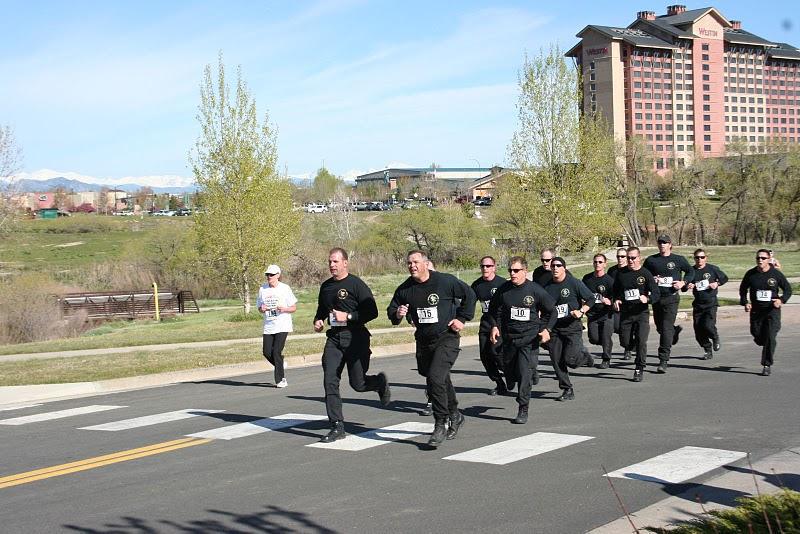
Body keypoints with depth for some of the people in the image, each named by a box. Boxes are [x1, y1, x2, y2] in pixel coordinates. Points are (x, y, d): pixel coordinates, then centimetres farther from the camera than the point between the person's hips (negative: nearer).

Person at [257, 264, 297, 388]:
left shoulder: (285, 288, -3)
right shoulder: (262, 289, 8)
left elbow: (294, 308, 0)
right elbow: (259, 307, 17)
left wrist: (284, 309, -19)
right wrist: (262, 309, -7)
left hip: (282, 326, -4)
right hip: (268, 326, 5)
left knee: (276, 352, -11)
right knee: (267, 352, -1)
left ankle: (280, 380, 0)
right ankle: (281, 368, 28)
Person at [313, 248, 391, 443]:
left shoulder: (356, 284, -8)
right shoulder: (326, 286, 12)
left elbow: (372, 312, -11)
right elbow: (322, 309, 28)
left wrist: (348, 316, -18)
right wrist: (317, 320, 8)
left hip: (355, 338, -5)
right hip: (334, 339, 5)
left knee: (358, 384, 1)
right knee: (330, 381, -7)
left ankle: (380, 382, 36)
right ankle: (337, 427, -3)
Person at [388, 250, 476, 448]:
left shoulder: (446, 281, -11)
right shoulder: (404, 289, -2)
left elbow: (469, 295, 3)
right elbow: (391, 311, 8)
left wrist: (462, 318, 0)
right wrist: (397, 314, -15)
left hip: (446, 338, -5)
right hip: (423, 341, 5)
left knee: (435, 378, -20)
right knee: (441, 381, 17)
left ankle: (440, 426, -11)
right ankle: (455, 416, 40)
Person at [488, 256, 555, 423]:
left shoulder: (535, 290, -7)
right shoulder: (503, 290, 0)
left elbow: (550, 311, 5)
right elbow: (494, 310, 15)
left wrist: (546, 329, -7)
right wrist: (495, 326, 0)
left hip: (530, 337, -4)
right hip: (509, 337, 4)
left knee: (524, 373, -11)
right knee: (509, 371, 12)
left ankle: (523, 411, -4)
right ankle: (532, 376, 44)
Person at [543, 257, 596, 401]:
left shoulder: (574, 283, -5)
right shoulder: (547, 287, 6)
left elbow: (591, 299, 1)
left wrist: (581, 311, -14)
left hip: (572, 326, -4)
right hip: (554, 328, 4)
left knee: (570, 359, -13)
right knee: (556, 360, 0)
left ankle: (584, 355, 22)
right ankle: (567, 390, 12)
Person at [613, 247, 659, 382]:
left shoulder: (646, 274, -4)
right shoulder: (621, 273, 6)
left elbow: (656, 294, -7)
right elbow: (615, 290, 20)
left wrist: (647, 298, -27)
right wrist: (616, 300, 0)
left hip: (641, 312, -3)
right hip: (625, 313, 3)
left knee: (641, 341, -14)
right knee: (625, 343, 3)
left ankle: (639, 369, 0)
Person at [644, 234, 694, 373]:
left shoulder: (678, 259, 3)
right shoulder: (651, 260, 6)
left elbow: (691, 271, 16)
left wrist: (683, 282, 0)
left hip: (671, 298, -3)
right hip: (656, 298, 3)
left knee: (666, 328, -12)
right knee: (660, 328, 14)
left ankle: (663, 361, -11)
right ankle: (675, 330, 50)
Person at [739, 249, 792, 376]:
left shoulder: (776, 274, -5)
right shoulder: (750, 274, 1)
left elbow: (788, 289, 3)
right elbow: (743, 289, 15)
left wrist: (782, 300, -15)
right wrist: (745, 303, 0)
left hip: (772, 310, -3)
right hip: (756, 310, 3)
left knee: (770, 338, -11)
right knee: (757, 336, 6)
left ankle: (767, 365, -3)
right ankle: (770, 351, 40)